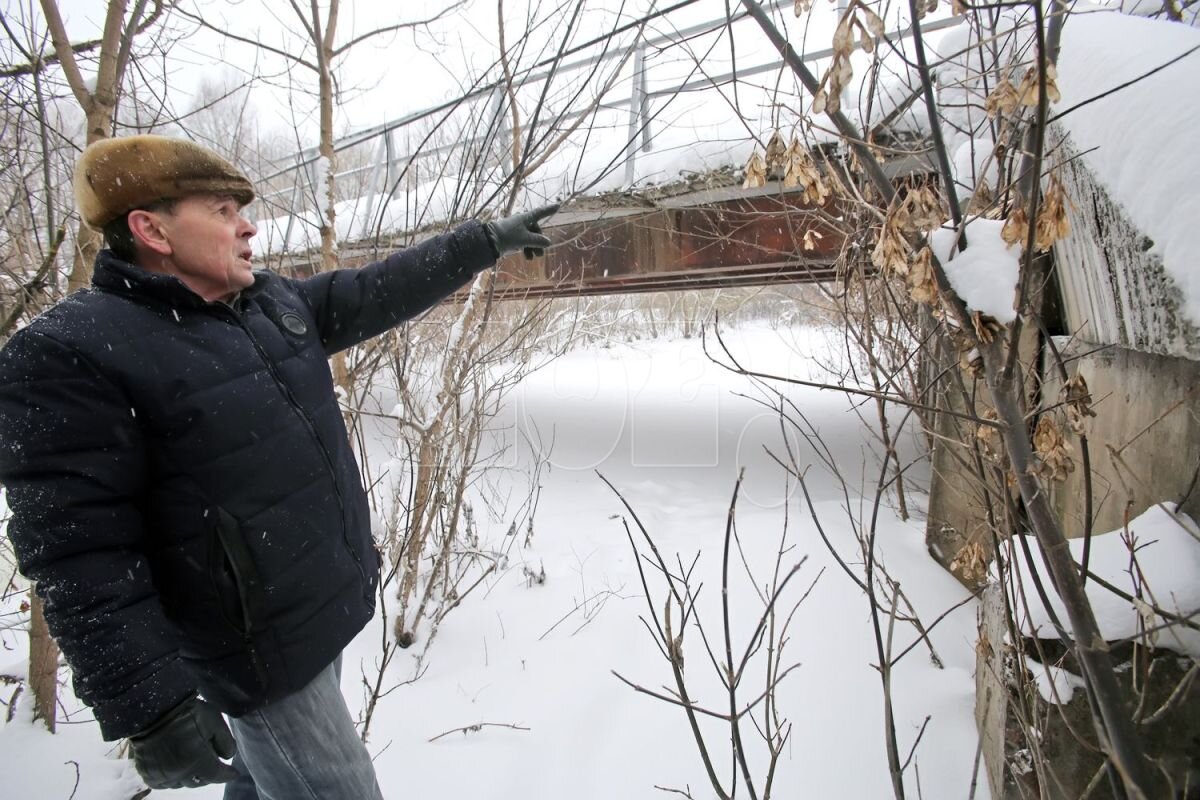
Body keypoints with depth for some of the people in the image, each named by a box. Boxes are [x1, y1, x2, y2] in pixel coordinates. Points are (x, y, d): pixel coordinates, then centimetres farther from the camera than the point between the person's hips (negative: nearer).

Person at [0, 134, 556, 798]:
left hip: (328, 609, 7)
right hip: (256, 652, -7)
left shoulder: (279, 304, 3)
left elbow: (384, 290, 11)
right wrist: (149, 706, -22)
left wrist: (488, 239, 12)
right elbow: (81, 554, -21)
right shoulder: (69, 354, -18)